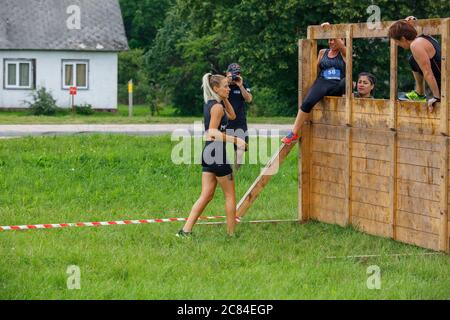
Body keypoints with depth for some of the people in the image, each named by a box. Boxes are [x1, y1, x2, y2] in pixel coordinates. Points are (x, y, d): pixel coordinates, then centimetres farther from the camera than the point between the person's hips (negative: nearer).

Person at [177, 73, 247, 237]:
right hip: (217, 152, -9)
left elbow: (232, 116, 26)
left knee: (206, 196, 8)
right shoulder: (217, 107, -14)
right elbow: (213, 133, -21)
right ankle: (231, 233, 8)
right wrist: (235, 140, -24)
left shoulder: (209, 104, 14)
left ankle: (186, 230, 2)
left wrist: (225, 99, 17)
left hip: (208, 152, 9)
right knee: (230, 195, 3)